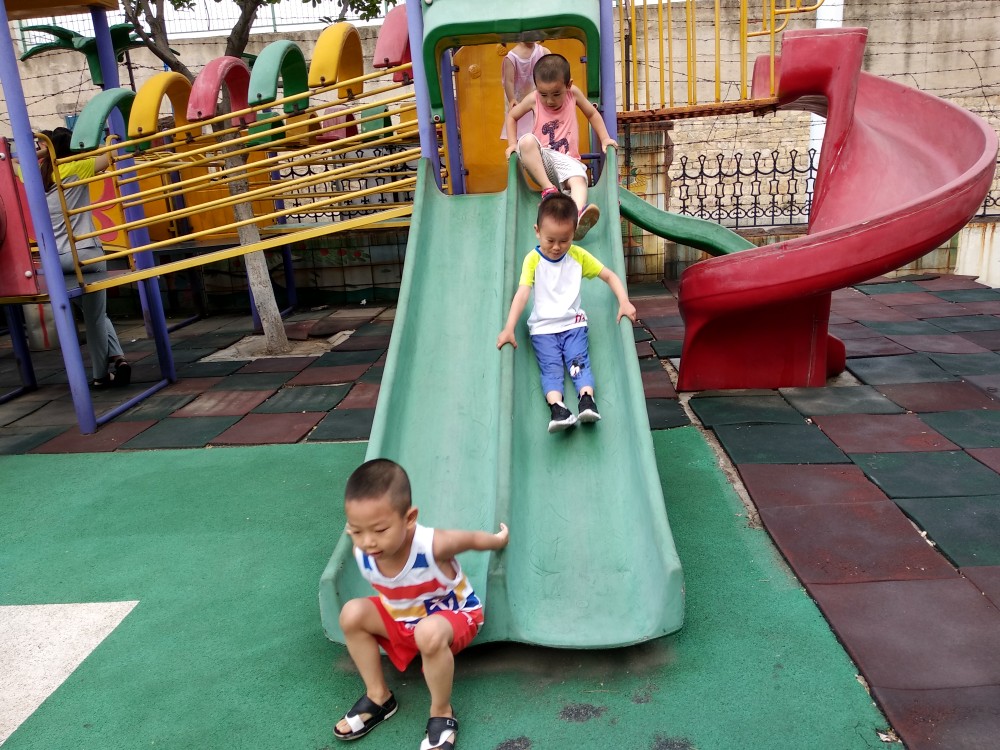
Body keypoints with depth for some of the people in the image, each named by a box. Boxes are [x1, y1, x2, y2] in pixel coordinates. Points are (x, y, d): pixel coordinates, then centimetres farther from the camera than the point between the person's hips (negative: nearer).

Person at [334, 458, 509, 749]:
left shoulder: (433, 545, -39)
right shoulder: (361, 552, -26)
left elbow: (472, 538, -16)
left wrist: (499, 540, 1)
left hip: (453, 614, -5)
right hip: (401, 617, 6)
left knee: (429, 633, -38)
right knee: (352, 613, -15)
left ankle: (442, 714, -12)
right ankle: (378, 696, 2)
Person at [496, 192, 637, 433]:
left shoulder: (579, 256, 2)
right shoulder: (532, 259, -5)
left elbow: (610, 275, 7)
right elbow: (522, 294, -16)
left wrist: (624, 302, -9)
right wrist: (509, 328, -26)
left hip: (573, 323, 2)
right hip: (543, 327, -2)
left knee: (579, 361, -21)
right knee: (551, 367, -20)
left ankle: (587, 400, -36)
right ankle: (557, 408, -38)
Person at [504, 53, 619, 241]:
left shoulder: (573, 93, 2)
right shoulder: (533, 99, -1)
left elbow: (593, 114, 16)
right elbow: (511, 116, 13)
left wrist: (605, 139, 6)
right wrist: (513, 144, 1)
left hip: (567, 159, 0)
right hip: (540, 159, 0)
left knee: (579, 180, -35)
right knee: (527, 140, -34)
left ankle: (578, 216, -66)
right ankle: (548, 189, -34)